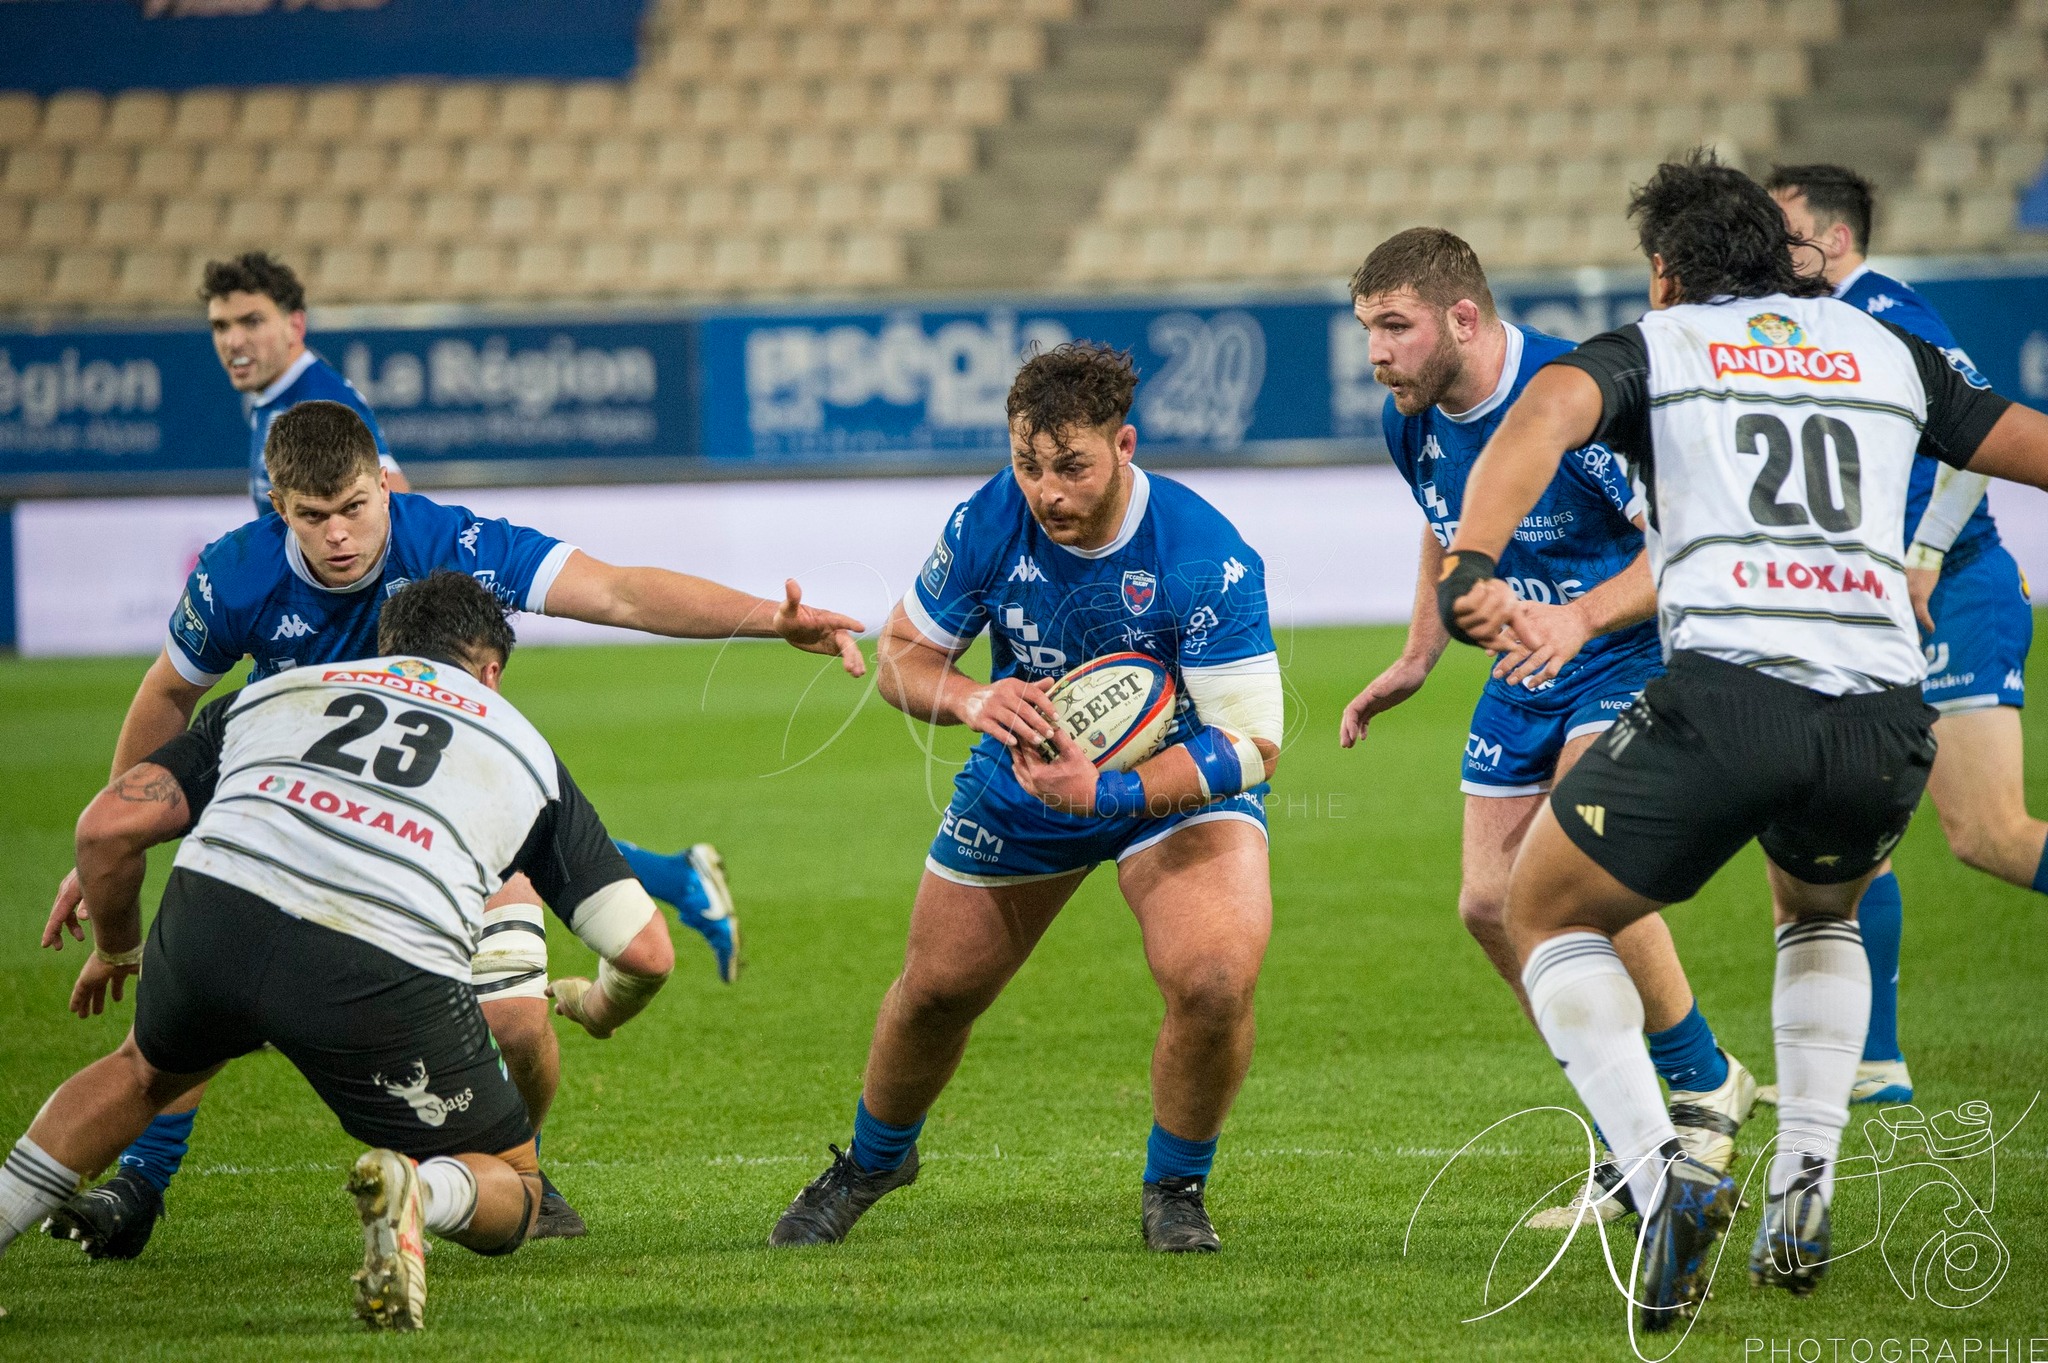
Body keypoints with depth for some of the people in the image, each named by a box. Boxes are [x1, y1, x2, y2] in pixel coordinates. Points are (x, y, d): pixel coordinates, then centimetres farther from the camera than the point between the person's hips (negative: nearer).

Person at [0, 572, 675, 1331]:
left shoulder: (269, 692, 30)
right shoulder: (525, 748, 27)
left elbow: (108, 828, 18)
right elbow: (646, 949, 21)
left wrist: (115, 949, 39)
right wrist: (603, 1006, 46)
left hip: (215, 913, 3)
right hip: (389, 976, -3)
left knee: (149, 1068, 38)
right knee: (511, 1192, 19)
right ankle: (418, 1192, -16)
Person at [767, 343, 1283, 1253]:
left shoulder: (1207, 559, -32)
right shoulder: (989, 524, -21)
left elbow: (1251, 743, -30)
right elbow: (900, 656, -6)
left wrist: (1108, 792, -42)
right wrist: (973, 699, -29)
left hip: (1181, 777, -3)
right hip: (1025, 774, 3)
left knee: (1216, 980, -27)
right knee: (936, 991, 12)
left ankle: (1174, 1192, 0)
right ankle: (872, 1162, 45)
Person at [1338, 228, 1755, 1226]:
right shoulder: (1413, 421, -2)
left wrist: (1583, 616, -39)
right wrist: (1416, 660, 15)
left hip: (1635, 651, -8)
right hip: (1525, 667, 8)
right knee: (1491, 904, 1)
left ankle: (1702, 1082, -6)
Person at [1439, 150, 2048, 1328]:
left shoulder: (1654, 346, 15)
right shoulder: (1889, 351, 24)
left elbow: (1548, 410, -6)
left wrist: (1470, 566, -23)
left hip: (1725, 692, -4)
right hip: (1887, 719, 4)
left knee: (1550, 918, 19)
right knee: (1822, 922, 36)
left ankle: (1665, 1181, -5)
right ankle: (1803, 1206, 18)